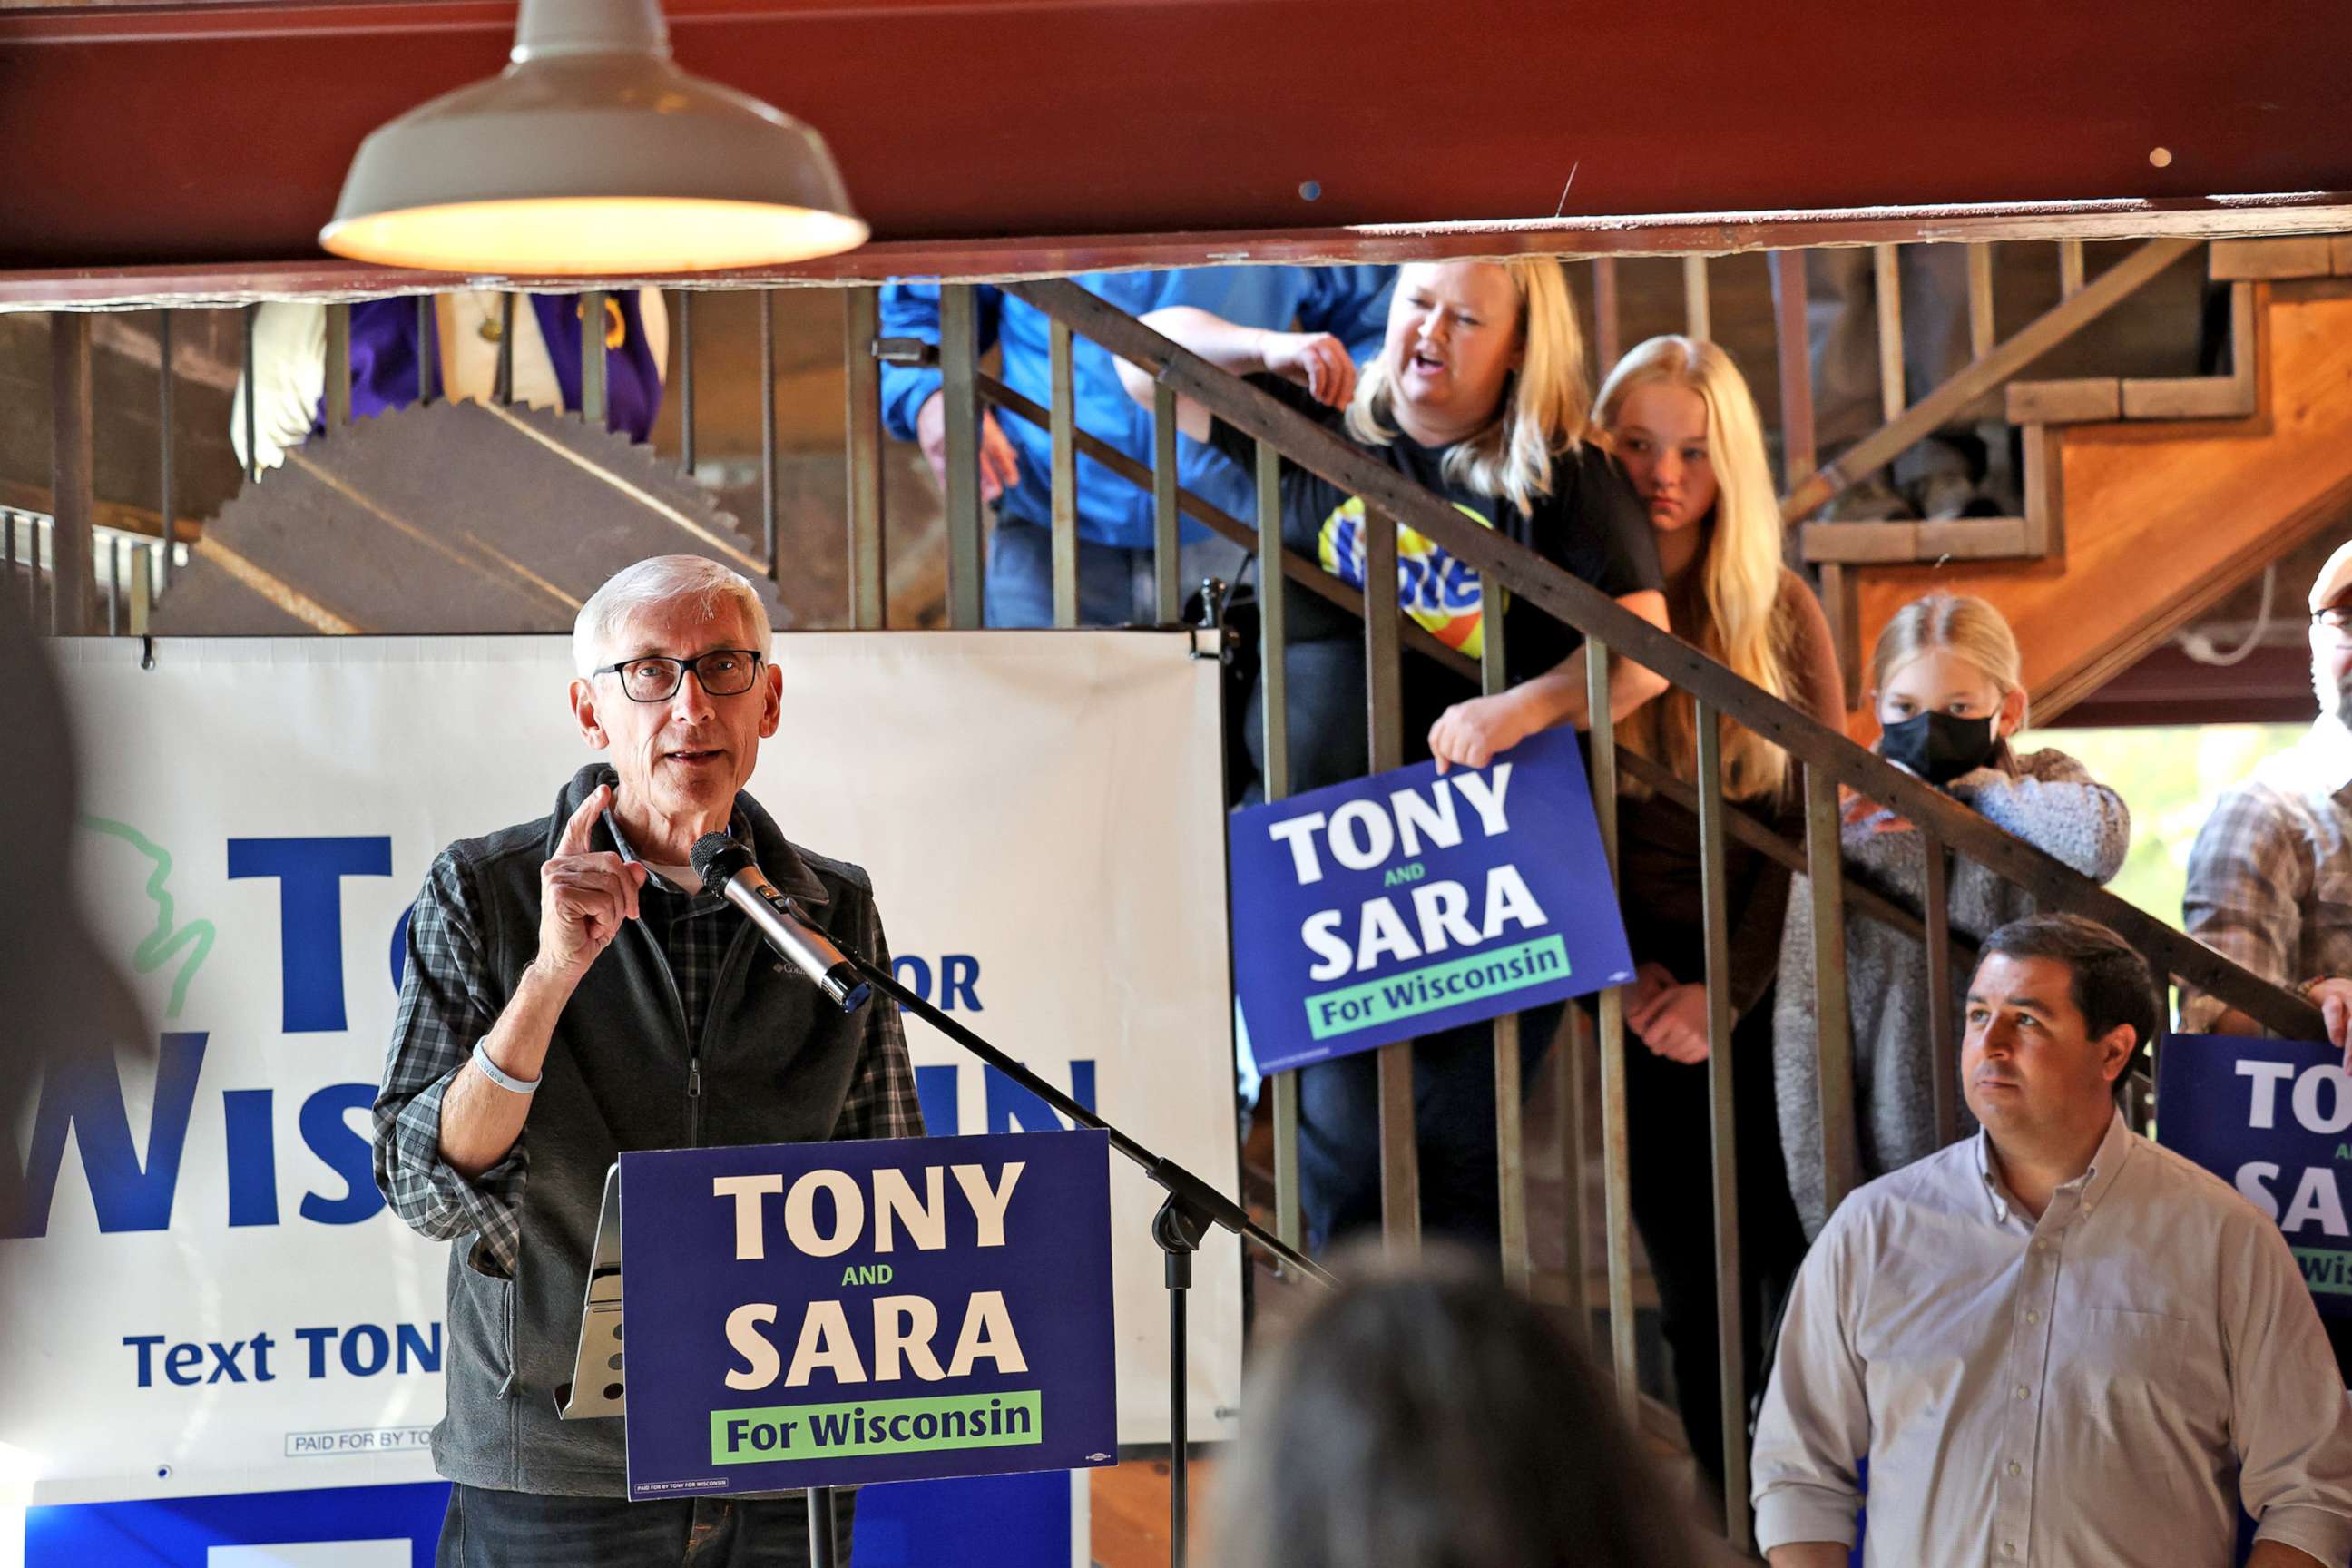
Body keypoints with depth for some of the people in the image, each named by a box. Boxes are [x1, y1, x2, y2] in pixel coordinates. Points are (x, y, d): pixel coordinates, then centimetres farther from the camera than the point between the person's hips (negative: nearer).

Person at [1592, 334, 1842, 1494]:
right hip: (1644, 999, 0)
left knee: (1798, 1269, -2)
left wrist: (1729, 988, -9)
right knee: (1697, 1291, 3)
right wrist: (1617, 970, -9)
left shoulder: (1780, 613, 4)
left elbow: (1819, 821, 0)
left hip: (1767, 992, 0)